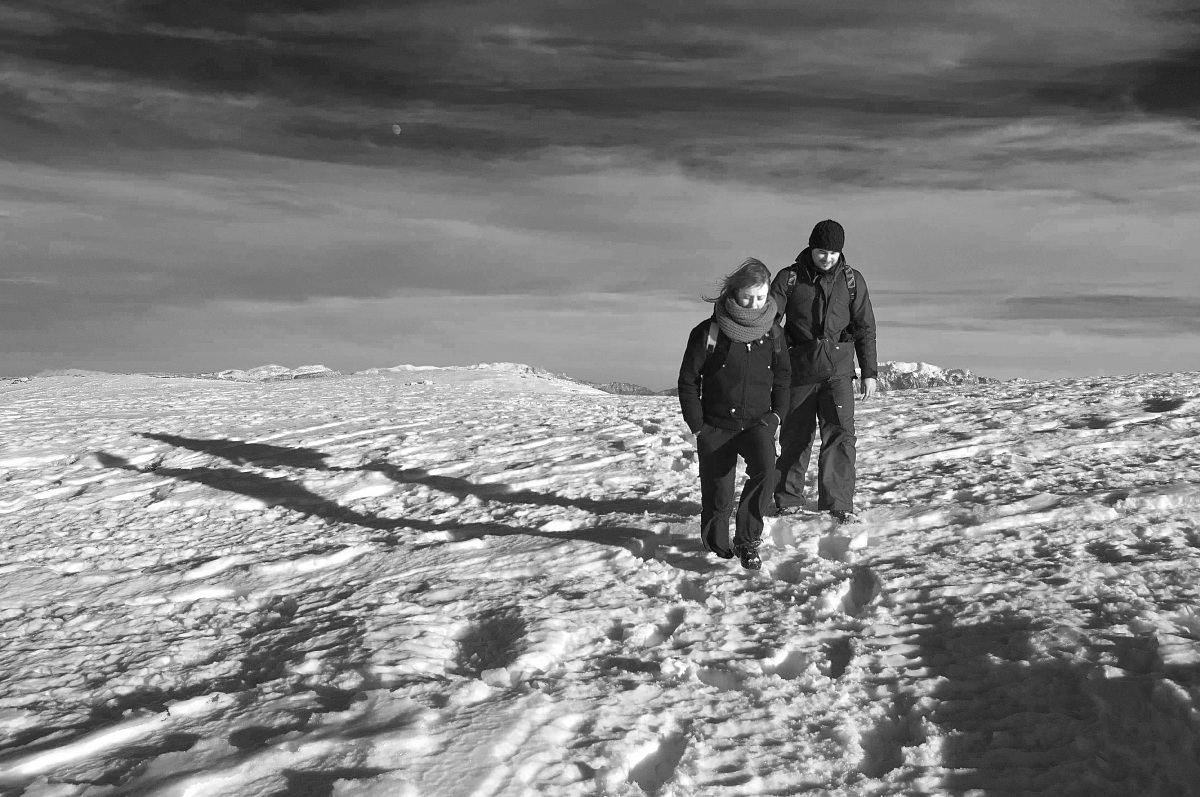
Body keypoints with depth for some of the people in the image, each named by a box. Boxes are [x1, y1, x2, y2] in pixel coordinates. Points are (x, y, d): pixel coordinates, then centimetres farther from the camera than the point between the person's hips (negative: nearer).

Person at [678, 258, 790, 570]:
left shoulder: (772, 332, 2)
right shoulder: (708, 332, -8)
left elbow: (783, 375, 16)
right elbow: (688, 381, -2)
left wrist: (776, 413, 5)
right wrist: (697, 426, -4)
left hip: (757, 423, 1)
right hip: (716, 426, -1)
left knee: (765, 470, -27)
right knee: (718, 496, 2)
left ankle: (747, 540, -14)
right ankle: (716, 545, 29)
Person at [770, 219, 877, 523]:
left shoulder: (852, 280, 4)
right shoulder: (789, 278, -1)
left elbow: (865, 327, 8)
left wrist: (869, 372, 5)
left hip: (837, 370, 1)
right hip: (798, 369, 0)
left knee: (840, 434, -12)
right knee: (795, 438, 7)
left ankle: (838, 503, -6)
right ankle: (788, 500, 21)